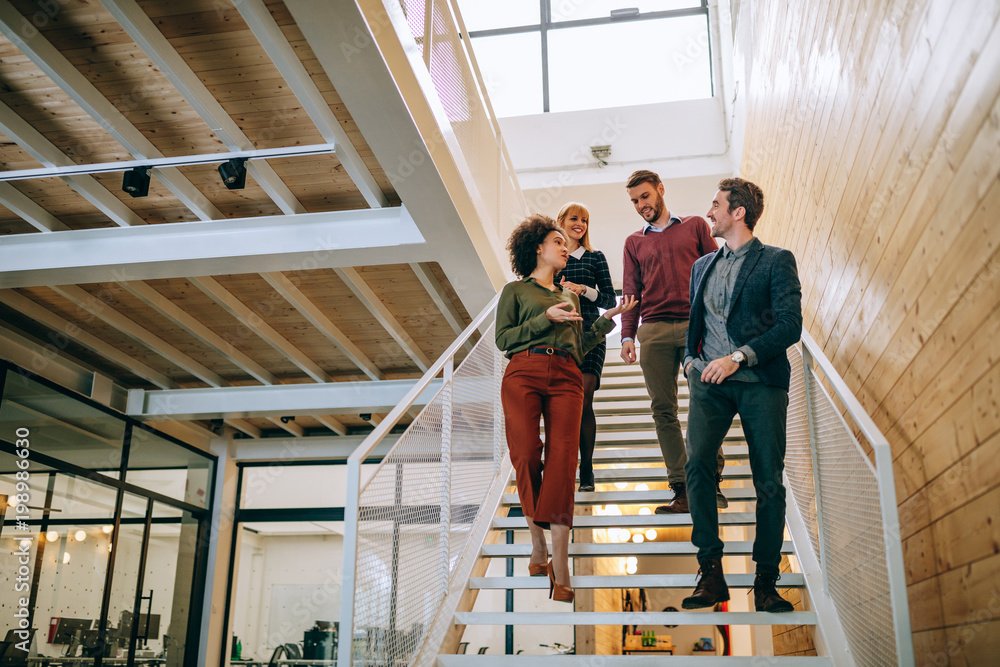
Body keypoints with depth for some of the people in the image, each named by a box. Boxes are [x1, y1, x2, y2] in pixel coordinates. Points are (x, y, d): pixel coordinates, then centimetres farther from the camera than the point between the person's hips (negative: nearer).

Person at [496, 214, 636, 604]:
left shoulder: (570, 296, 31)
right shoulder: (516, 290, 18)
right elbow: (503, 338, 5)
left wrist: (609, 318, 18)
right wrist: (546, 318, -3)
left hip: (566, 378, 3)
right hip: (523, 374, -2)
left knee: (561, 462, -14)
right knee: (526, 458, -16)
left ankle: (560, 571, -20)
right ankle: (537, 547, 1)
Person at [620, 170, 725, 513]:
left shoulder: (695, 225, 14)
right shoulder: (634, 242, 19)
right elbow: (631, 292, 15)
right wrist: (627, 336, 4)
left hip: (697, 325, -2)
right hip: (654, 330, 2)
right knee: (663, 409, -2)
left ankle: (712, 480, 1)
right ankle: (681, 490, 1)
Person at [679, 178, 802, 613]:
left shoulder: (776, 261, 4)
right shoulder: (703, 266, 21)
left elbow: (790, 326, -7)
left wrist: (739, 357, -16)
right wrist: (691, 359, 9)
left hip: (760, 381, -3)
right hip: (710, 381, 4)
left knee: (769, 481, -2)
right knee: (697, 464, -16)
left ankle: (765, 582, 9)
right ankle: (711, 572, -9)